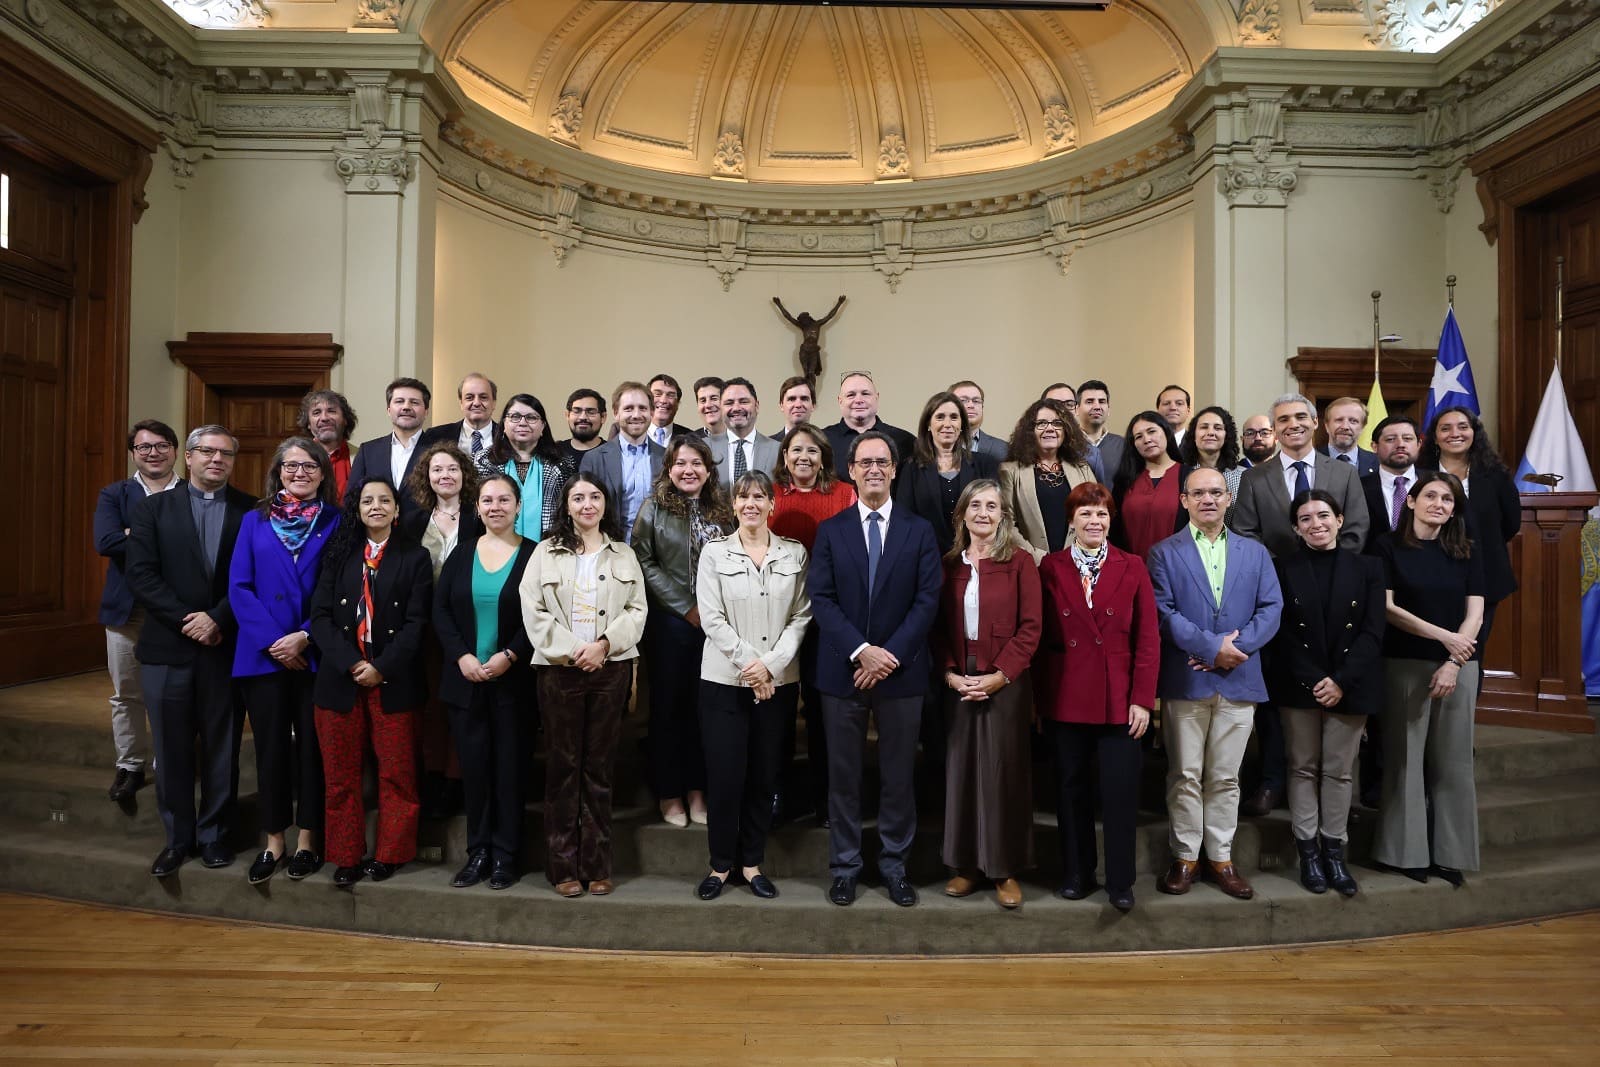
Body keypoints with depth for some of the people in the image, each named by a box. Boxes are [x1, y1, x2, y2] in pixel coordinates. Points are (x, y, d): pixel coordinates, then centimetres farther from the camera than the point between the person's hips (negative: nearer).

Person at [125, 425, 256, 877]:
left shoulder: (251, 510, 3)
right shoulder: (153, 509, 6)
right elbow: (142, 575, -3)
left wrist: (217, 619, -15)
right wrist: (187, 620, -13)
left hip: (227, 648, -1)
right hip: (167, 647, 1)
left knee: (221, 748, 8)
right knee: (172, 750, 8)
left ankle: (215, 835, 21)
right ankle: (178, 837, 21)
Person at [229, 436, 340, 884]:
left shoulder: (335, 522, 2)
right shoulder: (255, 521, 8)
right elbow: (239, 586, 1)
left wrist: (304, 637, -13)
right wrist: (270, 641, -10)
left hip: (315, 656, -1)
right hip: (263, 656, 2)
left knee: (311, 747, 6)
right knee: (271, 748, 8)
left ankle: (307, 840, 19)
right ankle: (273, 841, 20)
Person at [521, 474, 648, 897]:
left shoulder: (624, 555, 11)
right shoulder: (547, 552, 6)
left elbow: (636, 609, 4)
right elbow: (533, 610, -2)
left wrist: (604, 644, -11)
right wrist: (569, 650, -12)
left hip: (610, 669, 1)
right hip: (560, 669, -1)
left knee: (599, 767, 5)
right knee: (563, 766, 3)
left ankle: (597, 866, 13)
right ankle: (563, 866, 12)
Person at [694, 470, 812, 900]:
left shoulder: (795, 553, 4)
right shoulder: (714, 551, 0)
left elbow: (801, 616, -1)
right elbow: (712, 618, -6)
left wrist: (770, 664, -12)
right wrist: (749, 663, -13)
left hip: (779, 681, 2)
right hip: (724, 679, -1)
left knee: (764, 775, 9)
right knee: (724, 775, 1)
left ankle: (752, 862, 23)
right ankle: (721, 864, 19)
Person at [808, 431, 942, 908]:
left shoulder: (919, 531, 4)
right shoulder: (830, 530, 4)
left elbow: (927, 600, -3)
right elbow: (821, 599, -3)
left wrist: (890, 653, -13)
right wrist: (860, 650, -15)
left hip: (900, 671, 0)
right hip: (842, 671, 0)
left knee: (898, 774, 9)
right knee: (843, 774, 8)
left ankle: (895, 865, 24)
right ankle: (845, 866, 22)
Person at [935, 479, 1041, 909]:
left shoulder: (1020, 561, -3)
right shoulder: (949, 563, 7)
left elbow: (1030, 628, -6)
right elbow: (939, 626, 7)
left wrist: (998, 676, -14)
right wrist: (951, 674, -6)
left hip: (1006, 684, -3)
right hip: (958, 684, 3)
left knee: (1004, 773, 3)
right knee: (961, 770, 8)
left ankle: (1005, 869, 17)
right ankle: (966, 864, 21)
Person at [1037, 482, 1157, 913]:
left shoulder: (1132, 567, 2)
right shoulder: (1050, 567, 2)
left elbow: (1148, 639, 0)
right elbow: (1040, 635, 2)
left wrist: (1142, 699, -5)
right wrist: (1037, 696, 0)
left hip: (1119, 699, 0)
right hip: (1066, 698, 1)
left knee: (1121, 792, 4)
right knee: (1071, 789, 11)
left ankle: (1120, 882, 20)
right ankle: (1076, 873, 27)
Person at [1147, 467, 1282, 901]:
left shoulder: (1255, 552, 12)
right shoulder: (1164, 553, 2)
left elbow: (1271, 608, 3)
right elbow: (1163, 612, -8)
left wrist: (1237, 644, -12)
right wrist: (1212, 646, -15)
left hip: (1239, 681, 2)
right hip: (1185, 681, -2)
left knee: (1225, 777, 9)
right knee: (1185, 776, 5)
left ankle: (1221, 857, 20)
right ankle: (1185, 856, 16)